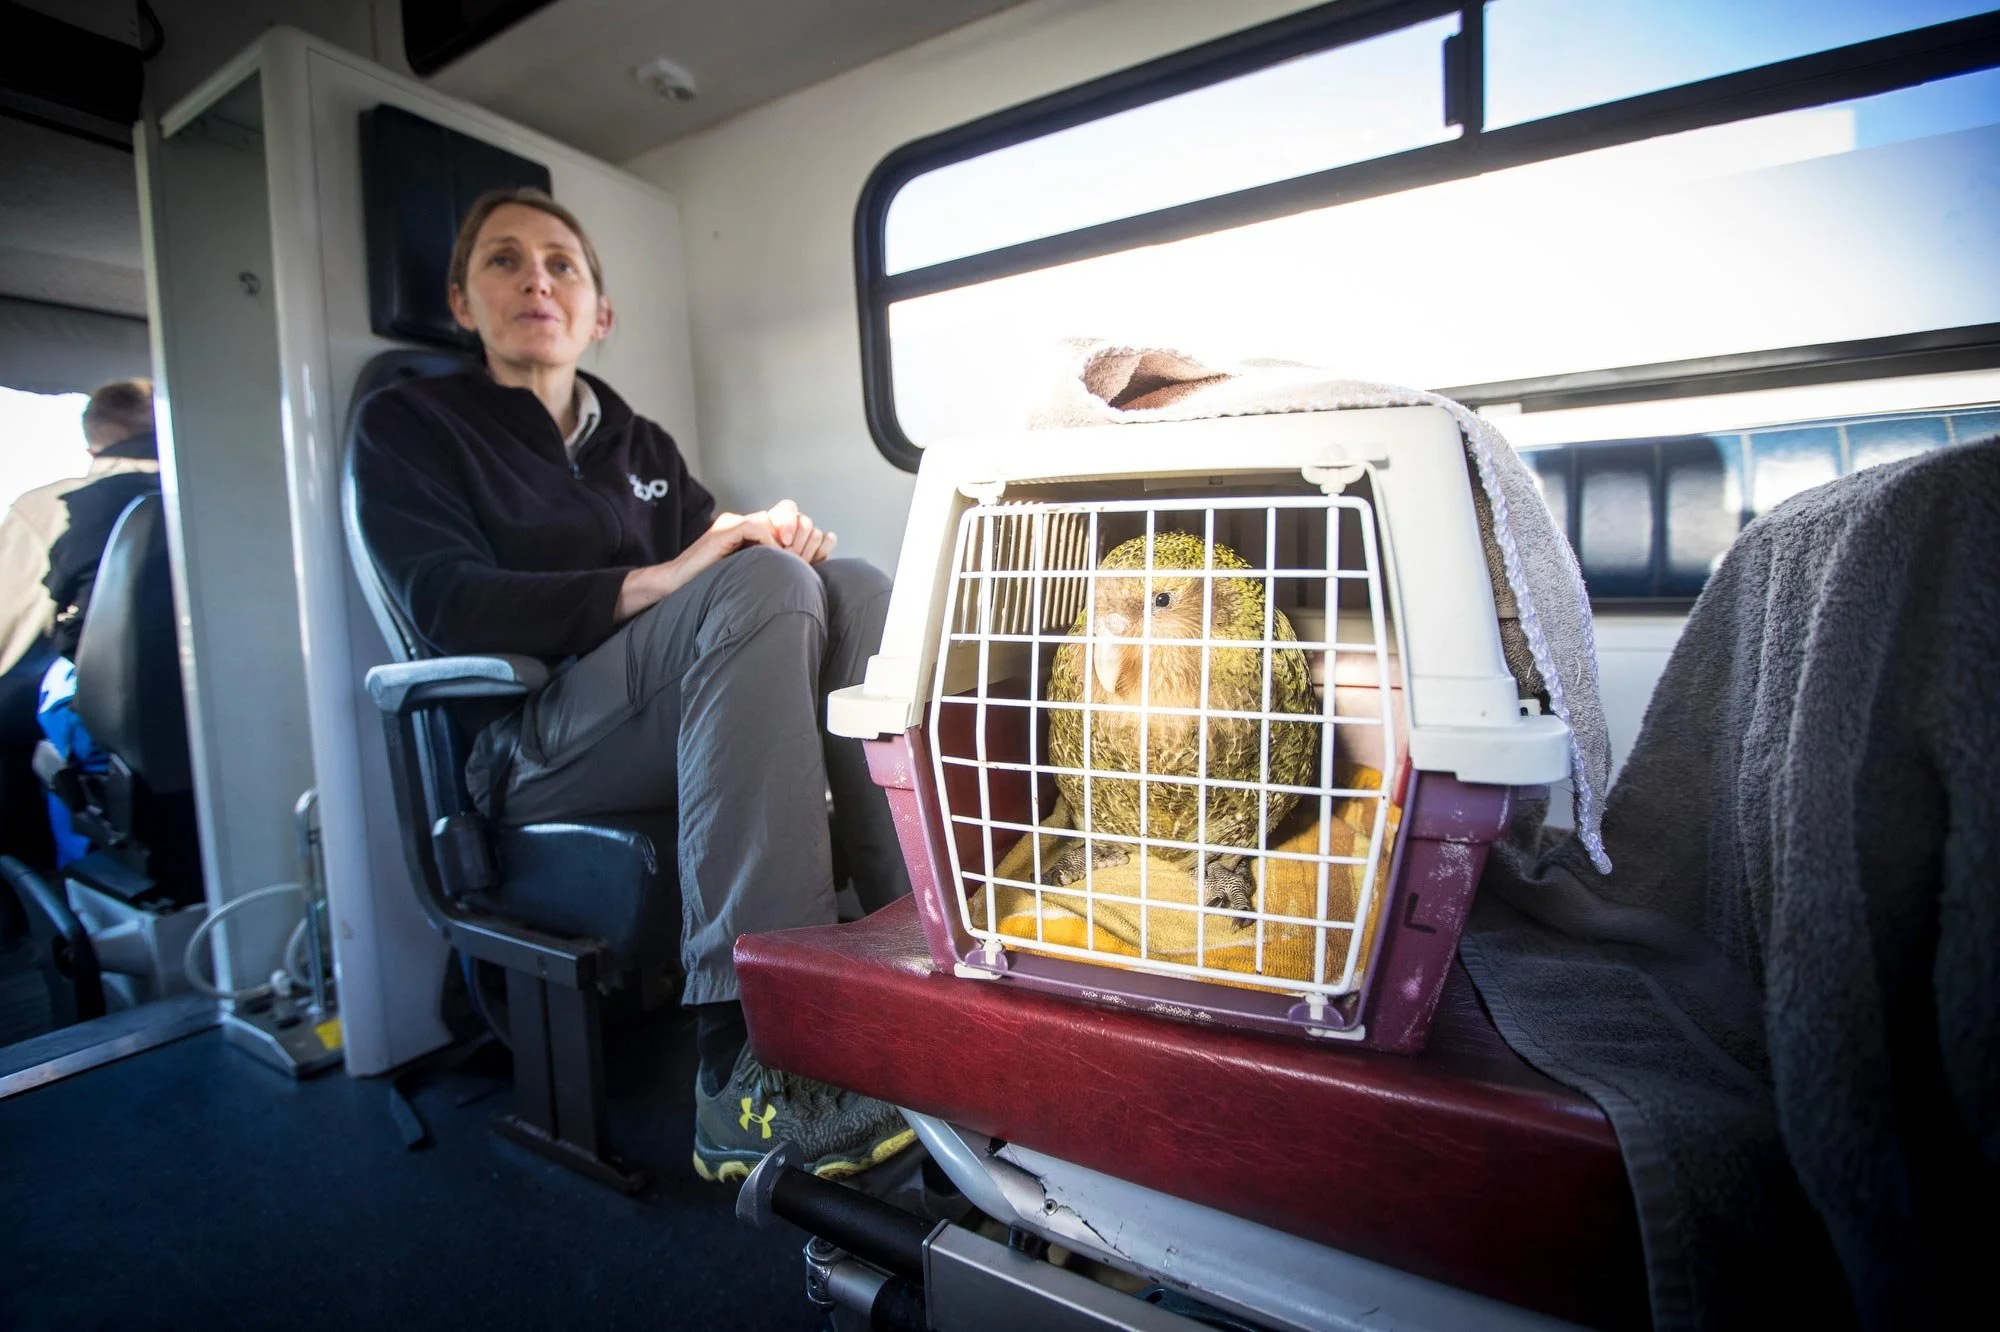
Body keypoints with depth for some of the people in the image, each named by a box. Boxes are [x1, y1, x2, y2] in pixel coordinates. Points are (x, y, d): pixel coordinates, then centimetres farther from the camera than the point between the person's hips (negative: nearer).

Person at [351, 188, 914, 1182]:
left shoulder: (639, 445, 26)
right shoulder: (408, 425, 10)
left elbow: (714, 560, 15)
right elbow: (451, 606, -8)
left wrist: (774, 538, -10)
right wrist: (651, 584, -23)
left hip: (671, 730, 5)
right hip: (527, 746, -4)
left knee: (852, 585, -20)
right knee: (760, 588, -31)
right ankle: (749, 1057, -38)